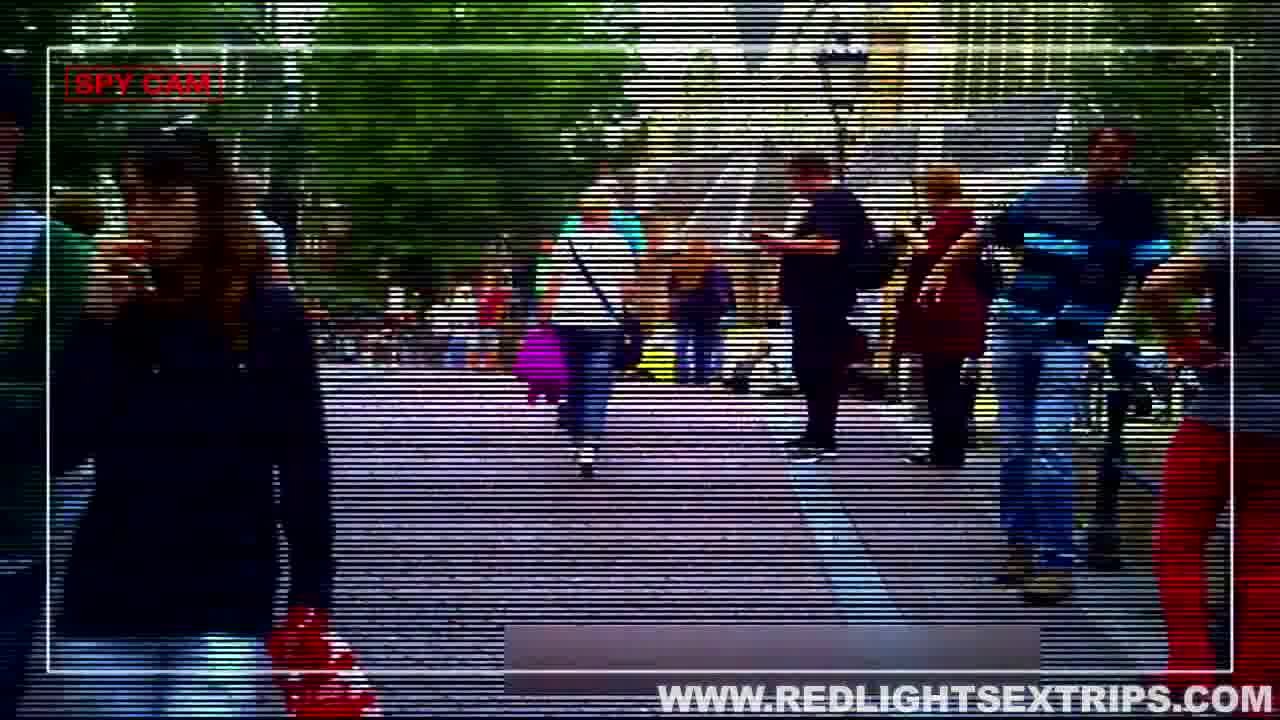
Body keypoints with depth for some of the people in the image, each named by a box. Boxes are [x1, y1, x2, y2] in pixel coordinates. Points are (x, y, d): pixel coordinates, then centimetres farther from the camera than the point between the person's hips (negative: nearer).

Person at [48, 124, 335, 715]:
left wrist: (310, 597, -4)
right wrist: (98, 327, -12)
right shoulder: (114, 311, 3)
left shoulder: (268, 315, -4)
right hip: (106, 601, 3)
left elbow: (303, 464, -2)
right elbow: (56, 452, -5)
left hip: (224, 606, -3)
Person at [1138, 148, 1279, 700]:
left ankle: (1191, 671, -1)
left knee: (1180, 546, 5)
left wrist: (1190, 346, -13)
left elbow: (1154, 291, -25)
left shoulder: (1235, 239, -10)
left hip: (1222, 418, -6)